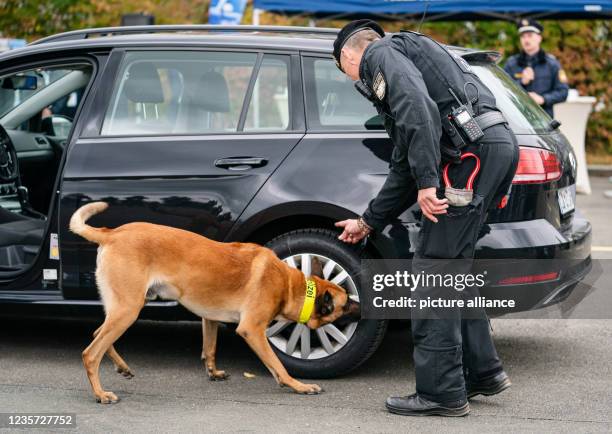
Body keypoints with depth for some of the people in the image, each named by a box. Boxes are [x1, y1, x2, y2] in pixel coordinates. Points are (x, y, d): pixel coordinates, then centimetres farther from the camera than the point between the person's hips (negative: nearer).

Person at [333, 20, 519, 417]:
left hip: (474, 150, -9)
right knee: (452, 267, 19)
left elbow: (416, 105, -17)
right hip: (499, 145, 10)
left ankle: (442, 392, -4)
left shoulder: (381, 52, 6)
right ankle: (481, 371, 24)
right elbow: (404, 170, 36)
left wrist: (427, 182, -21)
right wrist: (368, 223, 43)